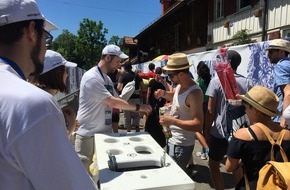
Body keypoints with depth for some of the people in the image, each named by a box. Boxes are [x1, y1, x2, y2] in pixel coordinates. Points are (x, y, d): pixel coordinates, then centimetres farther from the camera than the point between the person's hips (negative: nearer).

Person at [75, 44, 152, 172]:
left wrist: (140, 110, 3)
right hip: (88, 135, -8)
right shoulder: (91, 77, -18)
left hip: (104, 132, 9)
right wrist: (138, 107, -14)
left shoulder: (107, 79, 11)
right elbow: (113, 102, -22)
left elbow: (117, 100, 14)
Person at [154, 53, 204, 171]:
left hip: (181, 145, -9)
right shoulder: (180, 85, 0)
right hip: (173, 140, 9)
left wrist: (172, 121, -31)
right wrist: (164, 94, 3)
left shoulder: (194, 92, -27)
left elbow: (198, 125, -31)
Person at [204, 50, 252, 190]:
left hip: (221, 132, -4)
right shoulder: (247, 83, 2)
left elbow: (210, 110, -10)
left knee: (213, 165, 13)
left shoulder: (216, 81, -10)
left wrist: (206, 130, -1)